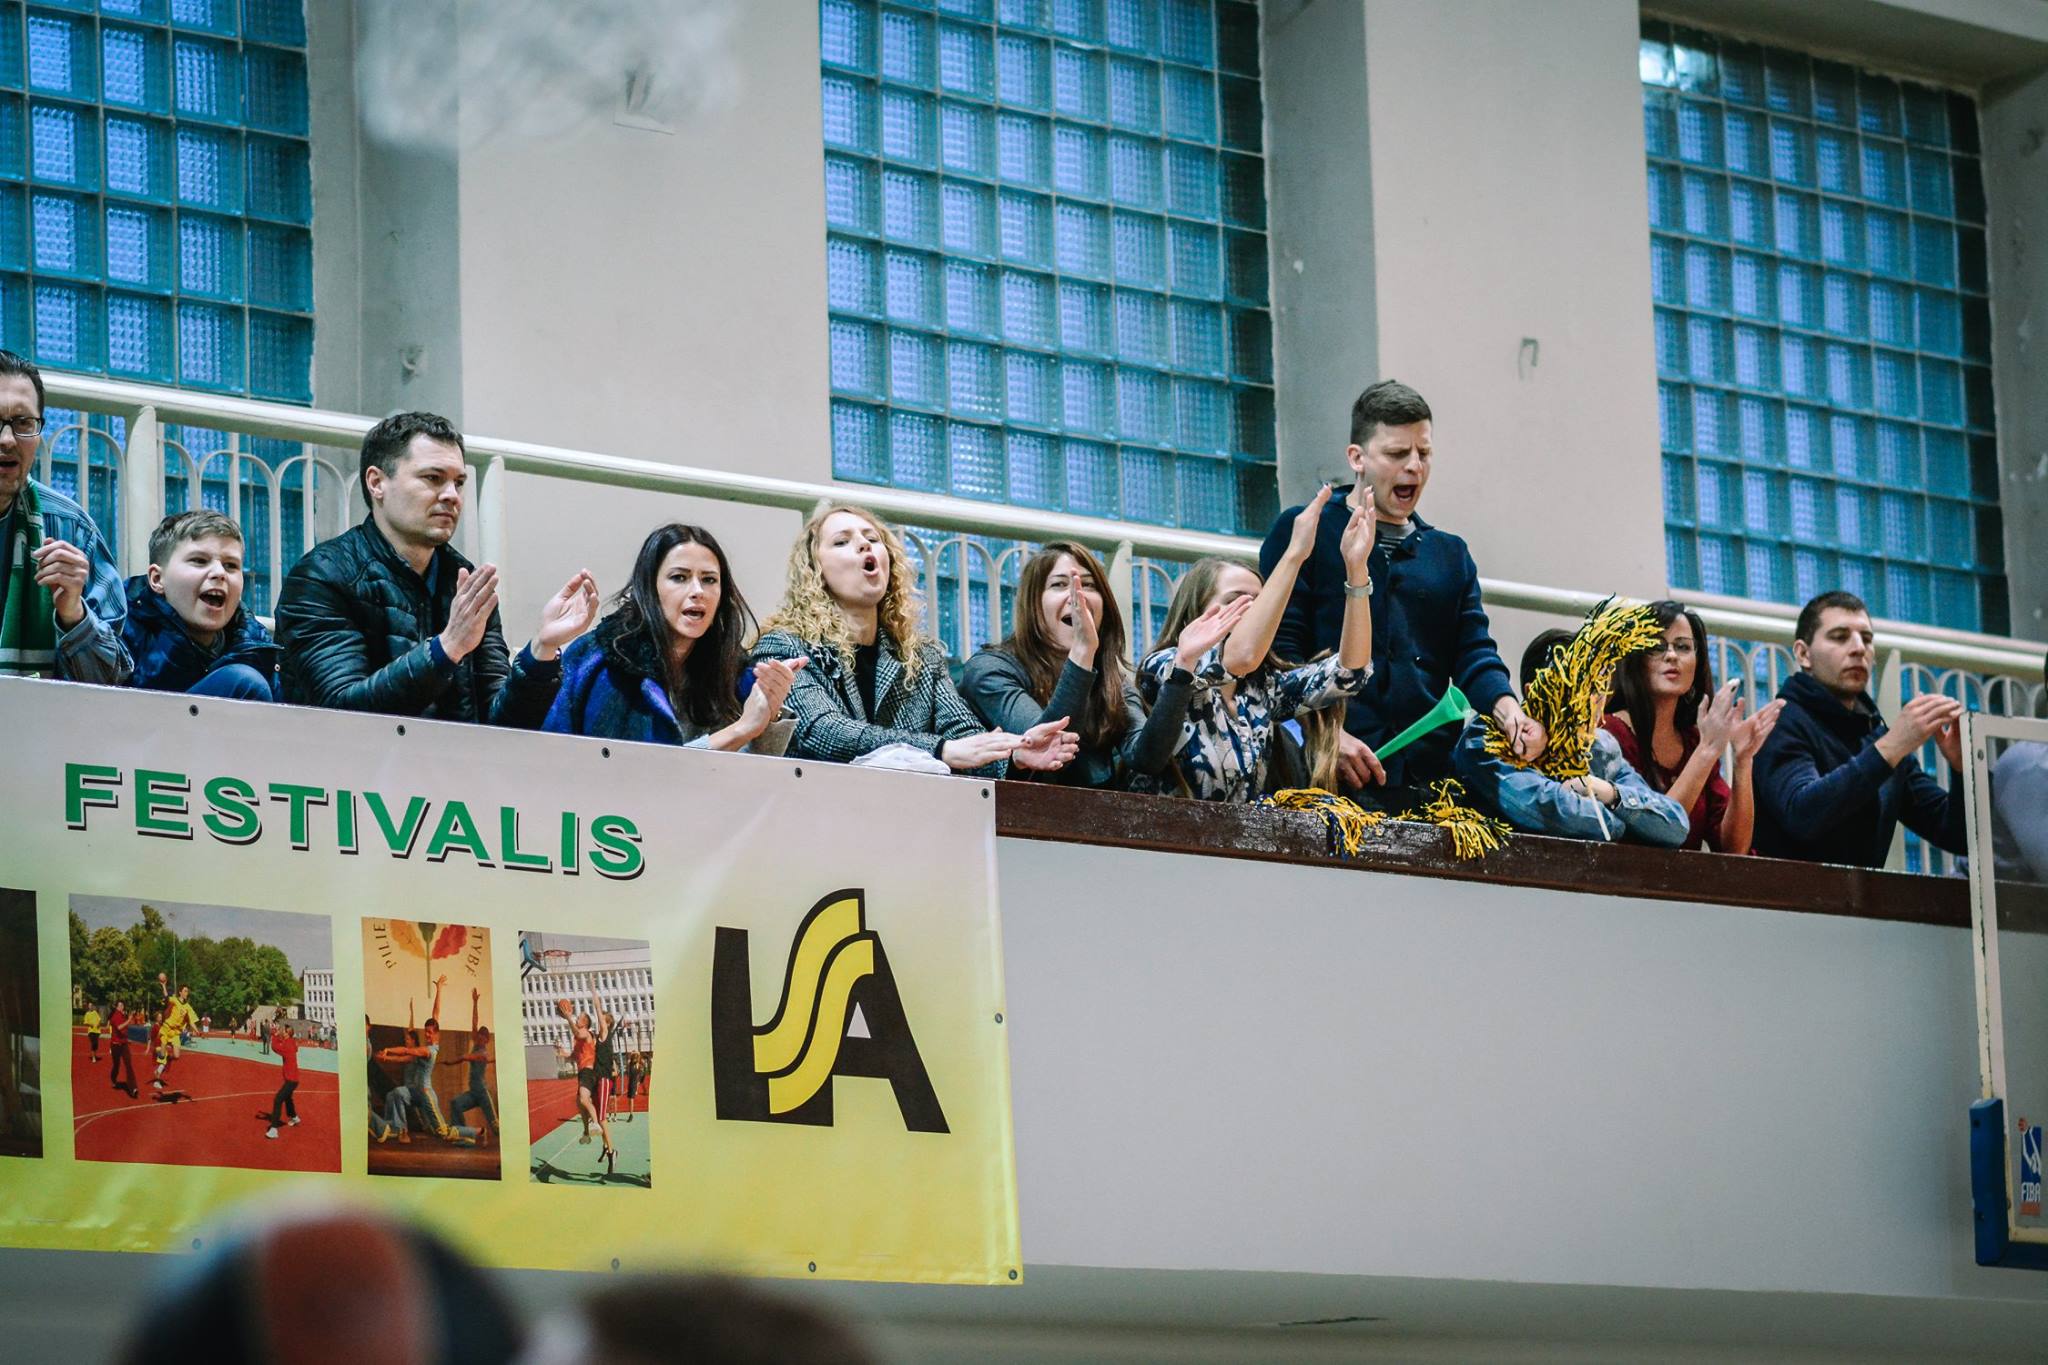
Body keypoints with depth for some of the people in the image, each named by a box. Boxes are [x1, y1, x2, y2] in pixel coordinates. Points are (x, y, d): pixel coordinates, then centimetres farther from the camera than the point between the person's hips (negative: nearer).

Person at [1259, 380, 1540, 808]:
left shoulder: (1450, 553, 24)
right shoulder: (1302, 532, 8)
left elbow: (1474, 654, 15)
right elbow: (1281, 648, -1)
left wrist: (1507, 710, -7)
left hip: (1433, 771, 4)